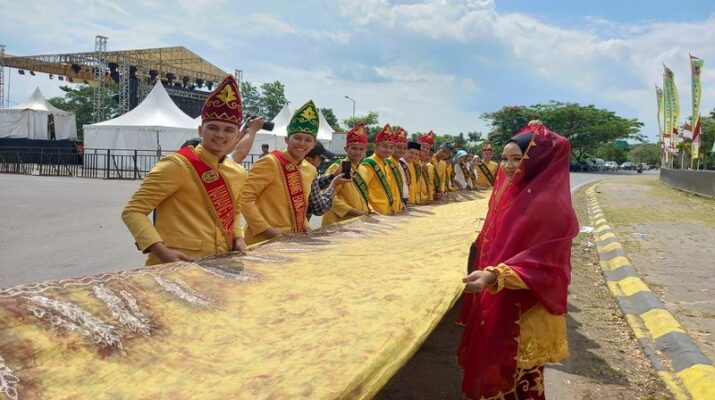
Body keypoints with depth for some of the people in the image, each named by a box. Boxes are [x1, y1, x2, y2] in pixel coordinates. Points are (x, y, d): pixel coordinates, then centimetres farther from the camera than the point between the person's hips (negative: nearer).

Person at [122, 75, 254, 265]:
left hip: (219, 265, 6)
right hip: (175, 266, -6)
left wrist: (238, 238, 5)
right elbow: (132, 211, -11)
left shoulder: (238, 173, 6)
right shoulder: (177, 165, -12)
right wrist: (162, 251, -22)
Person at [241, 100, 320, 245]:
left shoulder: (311, 170, 6)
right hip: (264, 240, -7)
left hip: (294, 238, 7)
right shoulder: (269, 163, -15)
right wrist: (266, 229, -19)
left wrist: (304, 227, 6)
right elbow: (243, 198, -18)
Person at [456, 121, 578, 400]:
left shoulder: (548, 204, -21)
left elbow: (541, 263, -25)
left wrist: (494, 276, -37)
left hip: (525, 313, -8)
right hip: (497, 303, 8)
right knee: (494, 369, 21)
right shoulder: (509, 193, 6)